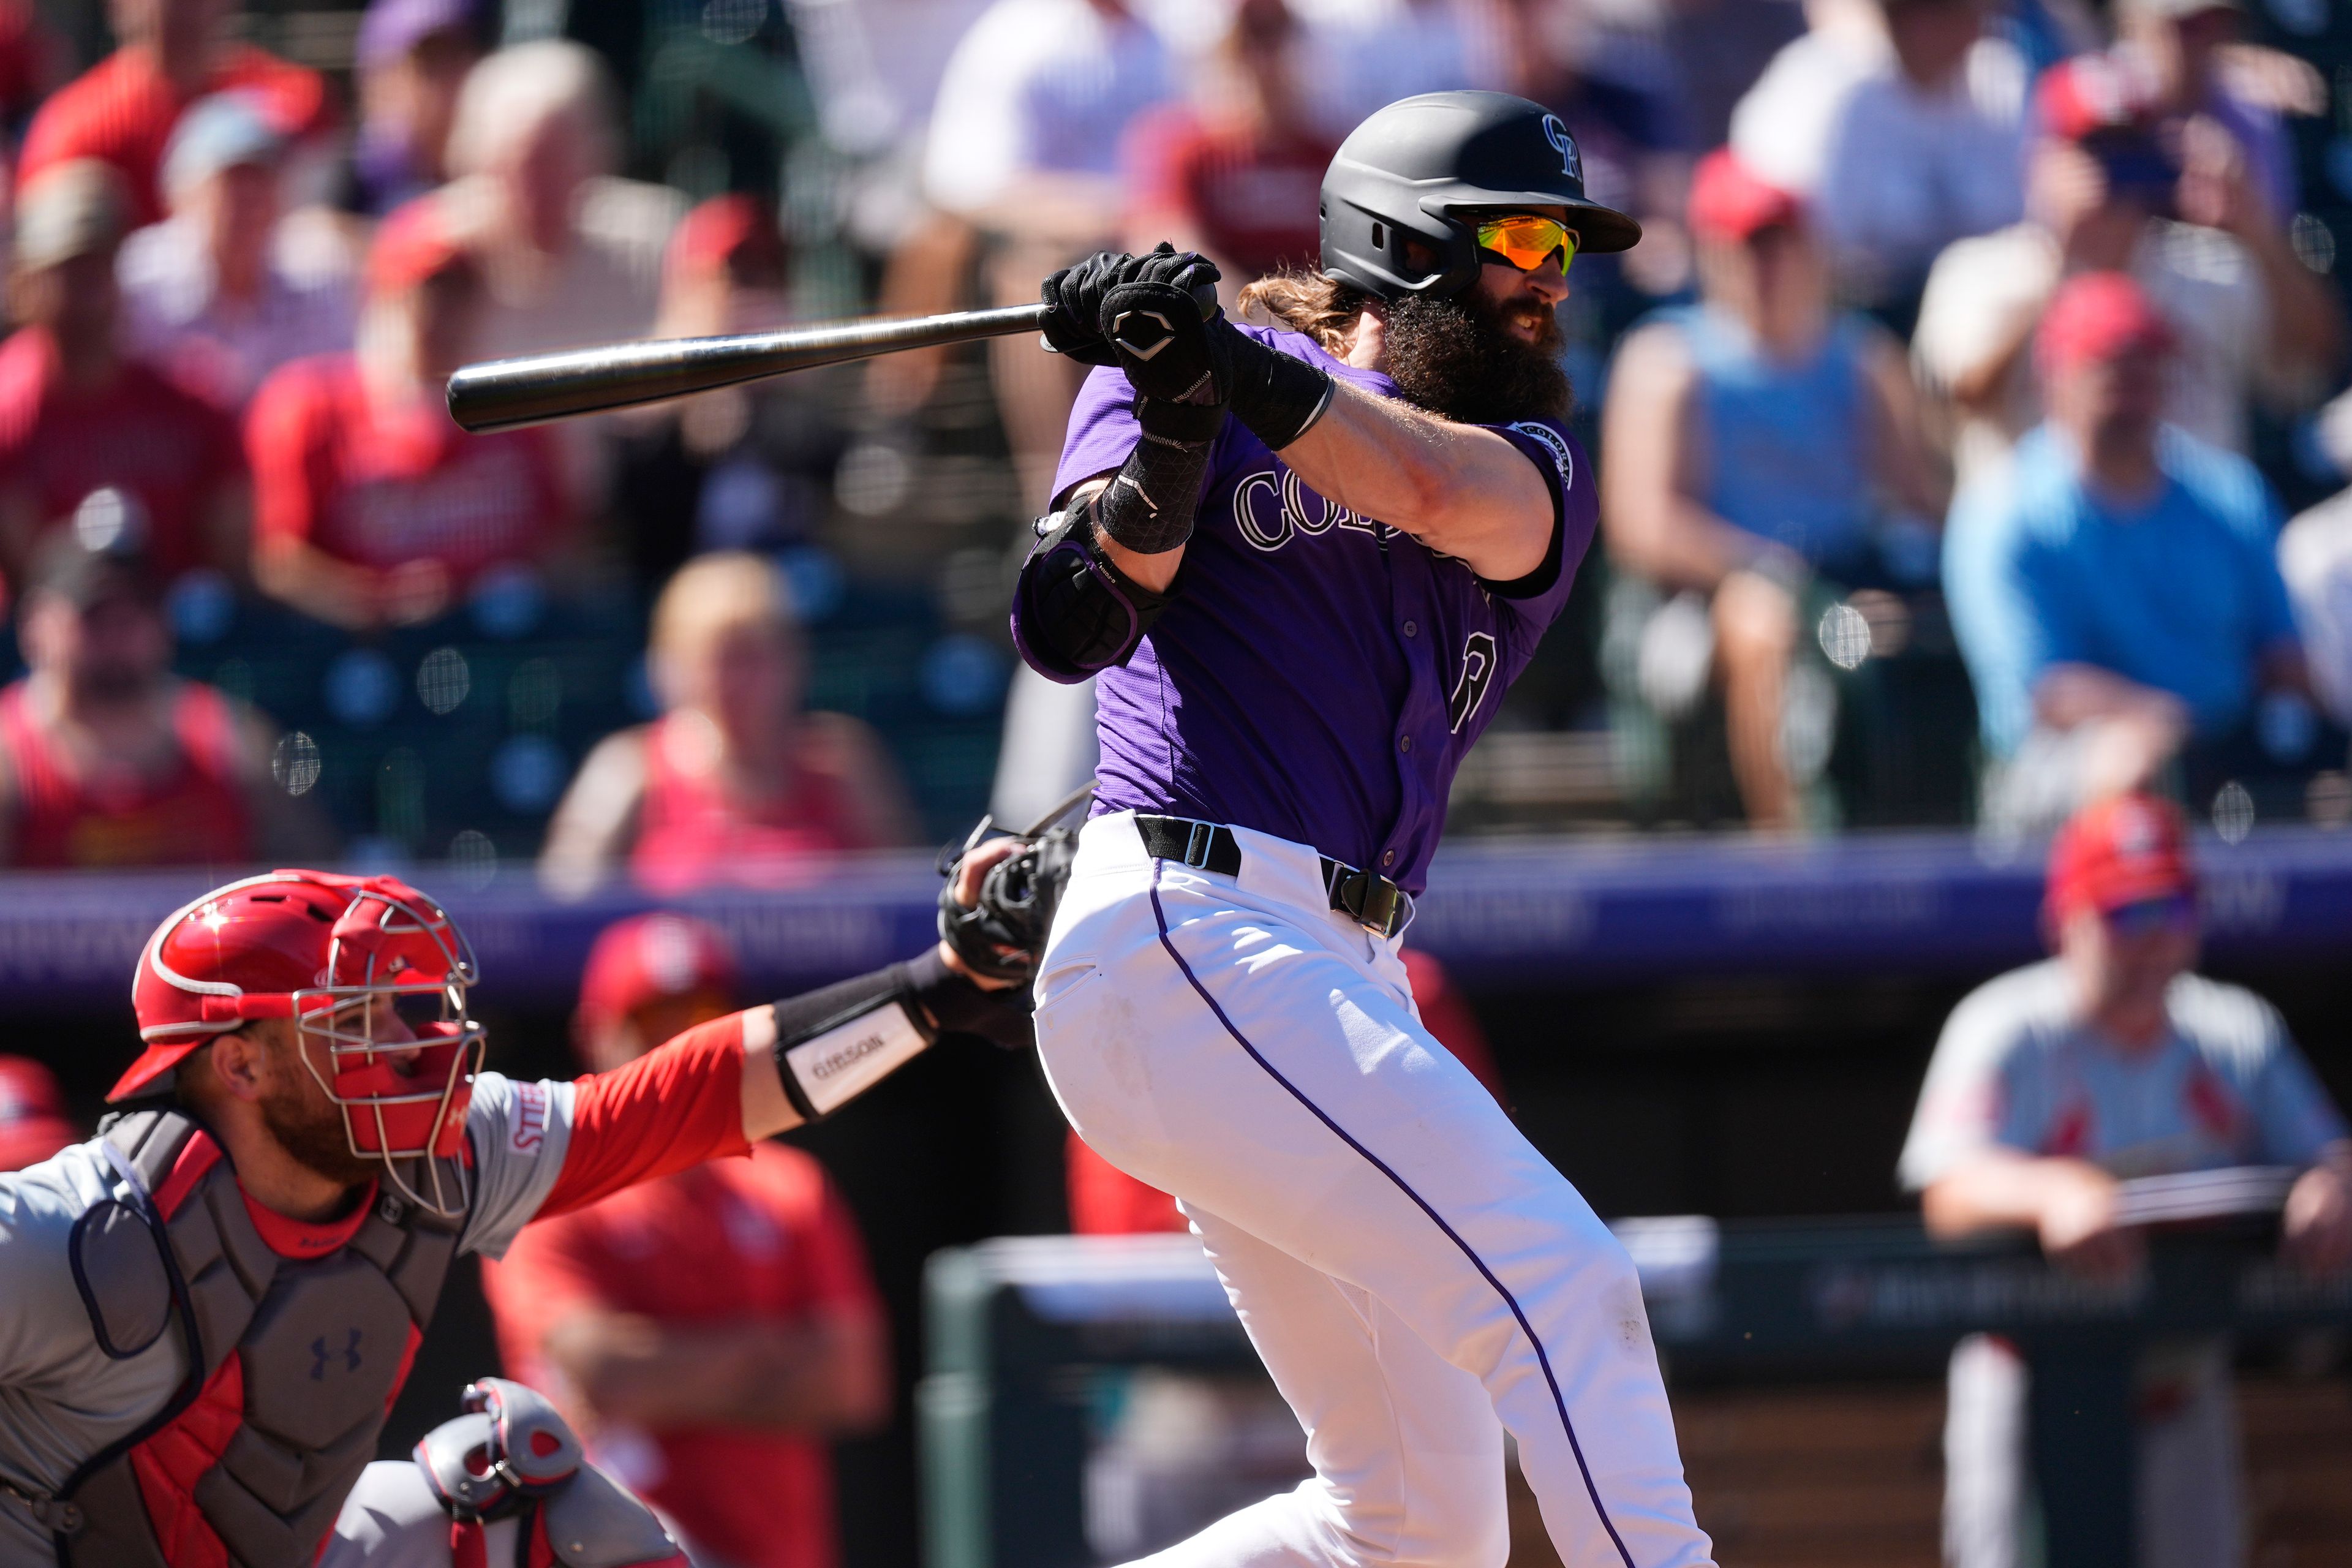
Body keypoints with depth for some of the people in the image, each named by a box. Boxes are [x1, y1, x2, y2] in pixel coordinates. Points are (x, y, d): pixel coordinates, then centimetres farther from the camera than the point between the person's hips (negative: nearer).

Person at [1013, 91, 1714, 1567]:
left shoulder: (1533, 463, 16)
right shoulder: (1187, 373, 5)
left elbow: (1459, 498, -11)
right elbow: (1075, 628, -10)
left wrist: (1236, 371, -24)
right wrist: (1169, 431, -27)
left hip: (1339, 976, 7)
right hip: (1182, 942, -7)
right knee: (1563, 1278, -19)